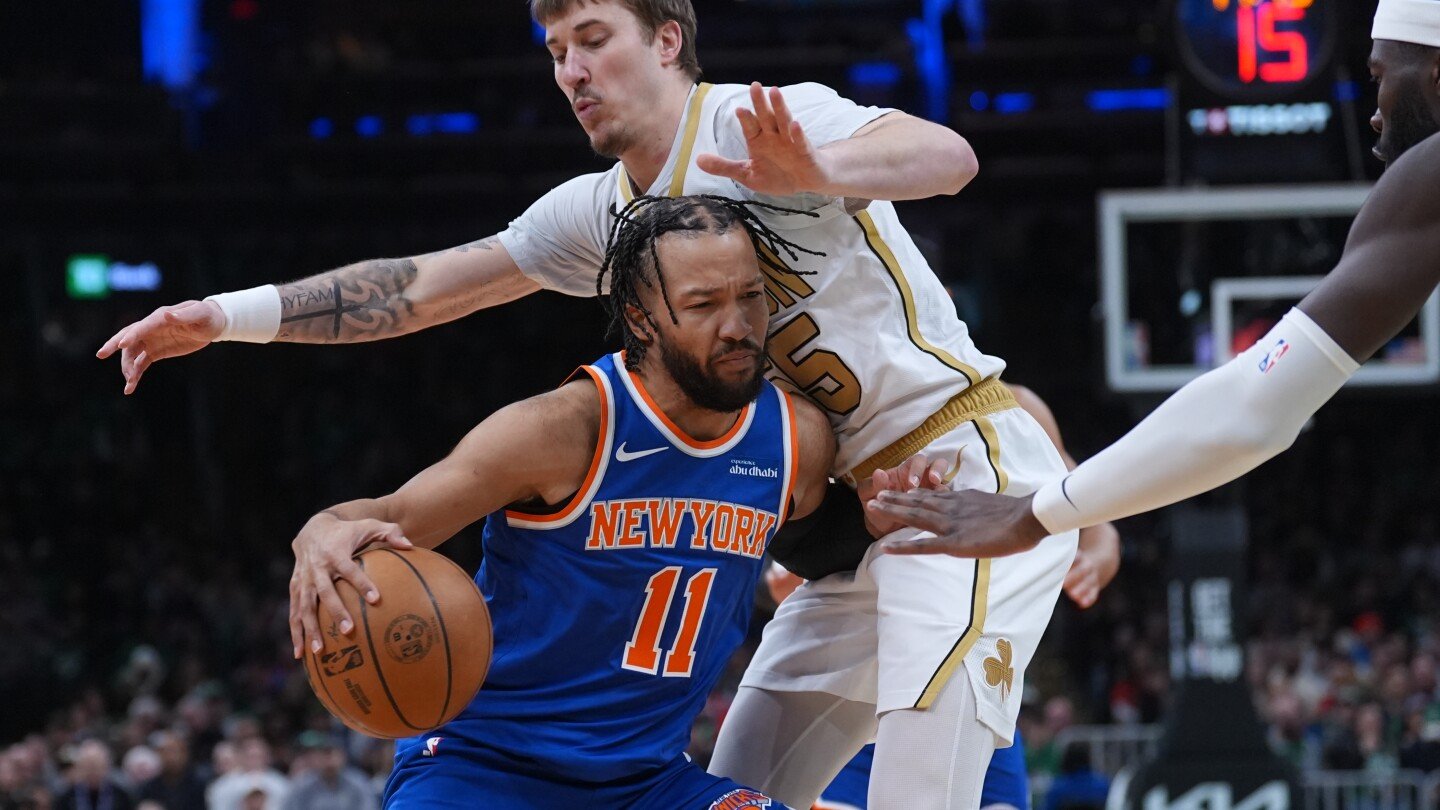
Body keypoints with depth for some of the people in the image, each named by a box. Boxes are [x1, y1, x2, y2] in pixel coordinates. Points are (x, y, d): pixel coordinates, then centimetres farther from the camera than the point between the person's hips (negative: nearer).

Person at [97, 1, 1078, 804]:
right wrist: (226, 317, 2)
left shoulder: (756, 125, -14)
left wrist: (817, 175, -48)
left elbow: (950, 156, -29)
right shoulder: (600, 215, 10)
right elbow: (423, 287, 10)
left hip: (969, 464, -9)